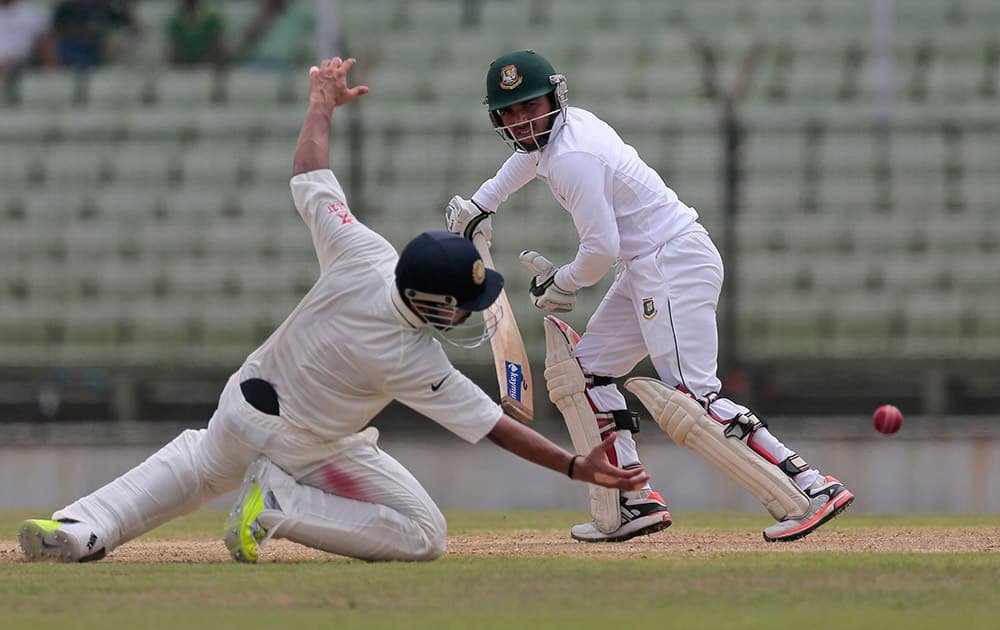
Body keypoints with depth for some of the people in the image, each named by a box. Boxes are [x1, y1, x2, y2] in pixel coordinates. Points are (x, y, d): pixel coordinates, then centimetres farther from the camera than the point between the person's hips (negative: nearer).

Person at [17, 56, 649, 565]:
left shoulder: (363, 257, -21)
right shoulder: (413, 361, -29)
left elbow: (310, 179, -8)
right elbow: (490, 424, -24)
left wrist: (323, 103, 7)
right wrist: (577, 466, -22)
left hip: (241, 405, 6)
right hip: (306, 446, -6)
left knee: (199, 466, 33)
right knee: (424, 535, -1)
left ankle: (83, 528, 11)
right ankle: (282, 508, -11)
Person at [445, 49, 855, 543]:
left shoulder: (573, 156, -18)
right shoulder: (572, 124, 13)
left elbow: (602, 248, -19)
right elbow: (529, 151, 39)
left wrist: (560, 285, -1)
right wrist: (481, 203, 38)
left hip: (673, 263, -11)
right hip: (645, 270, 11)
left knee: (691, 396, -20)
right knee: (587, 372, 14)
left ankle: (811, 488, -26)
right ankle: (635, 503, 10)